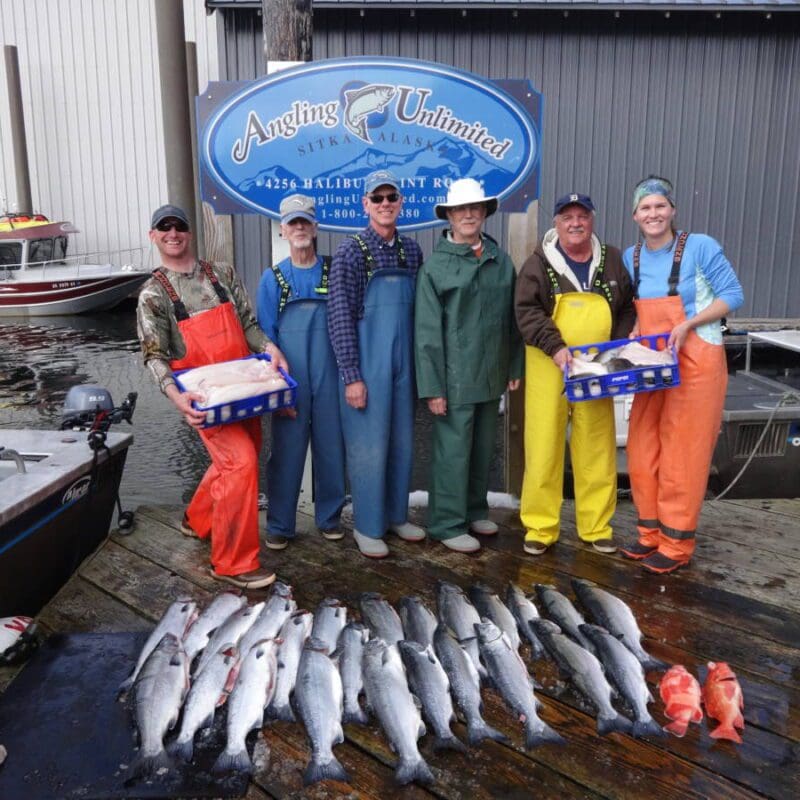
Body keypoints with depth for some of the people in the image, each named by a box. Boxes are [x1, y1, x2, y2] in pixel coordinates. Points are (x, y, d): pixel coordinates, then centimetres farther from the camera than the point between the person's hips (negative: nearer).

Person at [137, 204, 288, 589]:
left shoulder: (222, 274, 9)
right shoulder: (153, 294, -2)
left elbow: (247, 323, 7)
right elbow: (154, 356, -9)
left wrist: (270, 347, -14)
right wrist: (176, 396, -26)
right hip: (204, 395, -5)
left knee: (232, 460, 17)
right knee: (240, 463, -17)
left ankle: (199, 520, 44)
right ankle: (233, 562, -4)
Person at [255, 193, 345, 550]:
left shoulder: (334, 271, 6)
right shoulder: (273, 278, 5)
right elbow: (265, 335, 3)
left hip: (330, 376, 1)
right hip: (291, 377, 0)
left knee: (331, 447, 8)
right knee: (286, 450, 4)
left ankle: (329, 518, 24)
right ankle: (279, 525, 17)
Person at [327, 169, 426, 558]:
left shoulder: (412, 250, 9)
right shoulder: (351, 251, -6)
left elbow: (420, 308, 14)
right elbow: (340, 317, -10)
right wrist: (352, 376, -13)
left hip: (404, 362, 5)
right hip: (367, 364, -5)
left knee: (402, 442, 13)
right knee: (369, 445, 2)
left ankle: (396, 514, 29)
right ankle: (367, 526, 16)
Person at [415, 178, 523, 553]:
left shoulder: (501, 261, 7)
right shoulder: (435, 265, -6)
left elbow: (512, 319, 11)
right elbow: (427, 331, -10)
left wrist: (515, 367, 9)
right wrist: (432, 387, -13)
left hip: (492, 376, 5)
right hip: (455, 377, -5)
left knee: (483, 449, 16)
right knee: (453, 451, 1)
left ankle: (475, 510, 33)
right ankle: (447, 524, 15)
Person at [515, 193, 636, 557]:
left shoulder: (613, 261, 9)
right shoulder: (538, 264, 0)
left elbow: (628, 310, 13)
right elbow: (527, 312, -8)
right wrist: (555, 347, -20)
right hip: (548, 368, -2)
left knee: (597, 450, 7)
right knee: (543, 447, 0)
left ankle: (597, 527, 21)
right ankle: (540, 527, 12)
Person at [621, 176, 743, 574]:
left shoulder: (700, 246, -10)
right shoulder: (630, 258, 6)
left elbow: (733, 295, -9)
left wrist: (688, 325, -20)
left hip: (696, 364, -5)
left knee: (683, 454, 0)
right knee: (643, 450, 8)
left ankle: (677, 543, 13)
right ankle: (651, 532, 23)